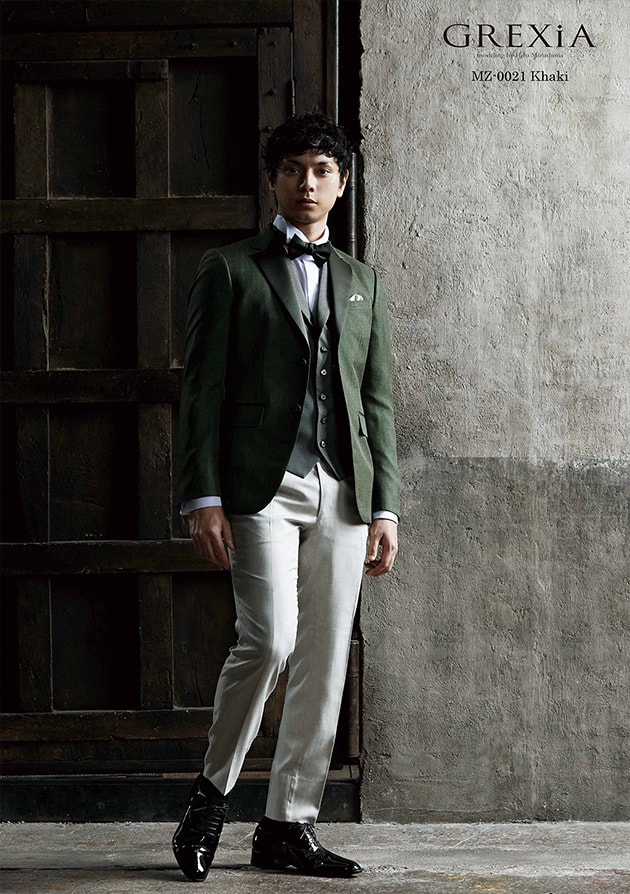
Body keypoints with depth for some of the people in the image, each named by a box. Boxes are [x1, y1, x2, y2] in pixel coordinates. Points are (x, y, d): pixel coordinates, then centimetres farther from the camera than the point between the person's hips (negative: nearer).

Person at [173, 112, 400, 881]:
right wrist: (203, 498, -10)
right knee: (269, 639, -17)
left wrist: (385, 507, 9)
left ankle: (288, 826, 9)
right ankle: (211, 795, 4)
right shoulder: (228, 271, 6)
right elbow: (202, 391, 0)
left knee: (325, 660, 2)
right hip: (261, 486, -4)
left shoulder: (360, 282, 19)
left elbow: (377, 402, 17)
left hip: (342, 493, 5)